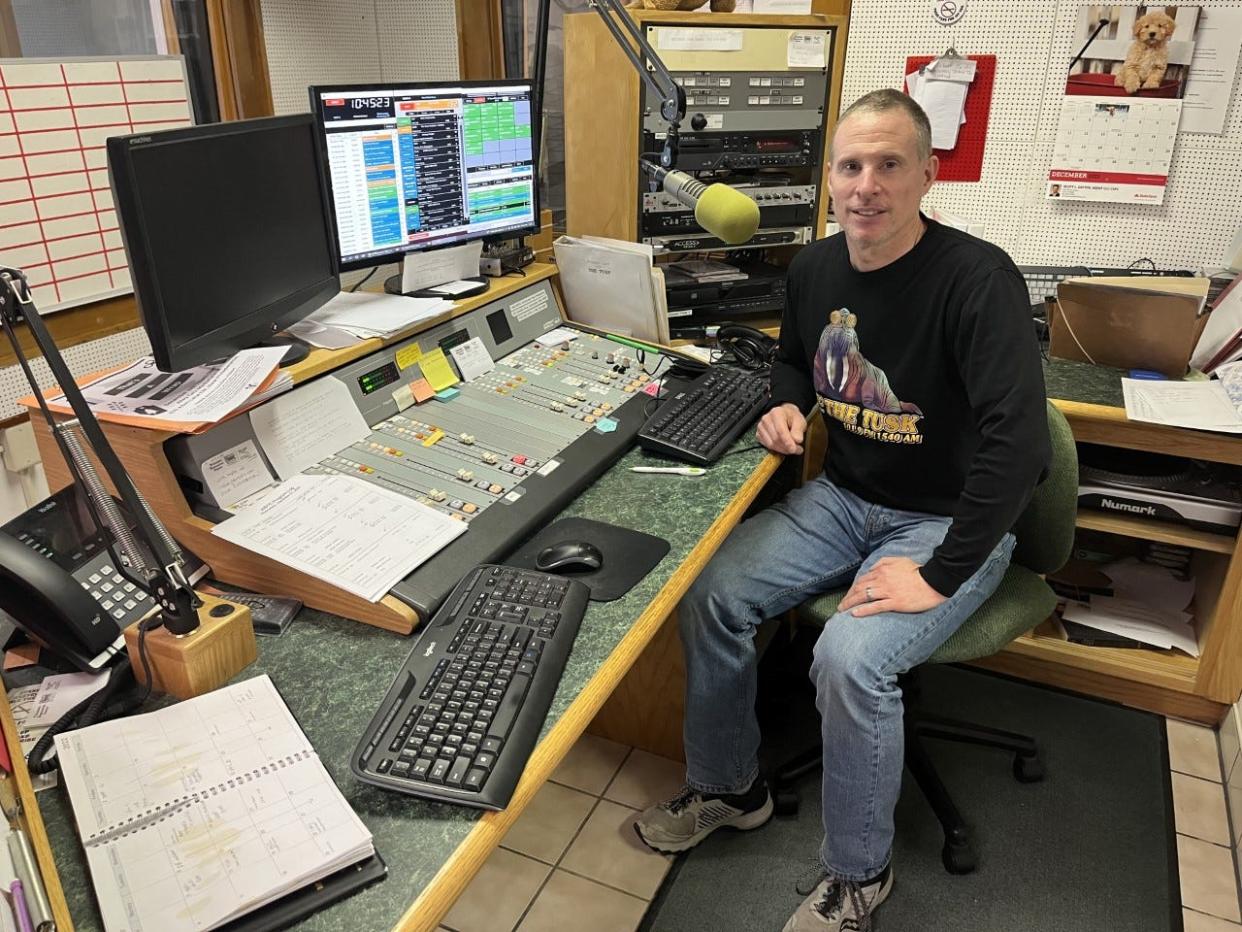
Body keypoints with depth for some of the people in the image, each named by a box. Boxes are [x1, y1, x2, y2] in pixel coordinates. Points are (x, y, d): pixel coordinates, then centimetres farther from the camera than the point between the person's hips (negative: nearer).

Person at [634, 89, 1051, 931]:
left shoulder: (977, 279, -22)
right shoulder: (814, 268, 0)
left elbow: (1018, 441, -30)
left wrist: (940, 576, -30)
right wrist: (787, 405, -3)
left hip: (949, 521, -6)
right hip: (844, 497, 7)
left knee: (850, 660, -28)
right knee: (710, 595, -7)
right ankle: (728, 789, 18)